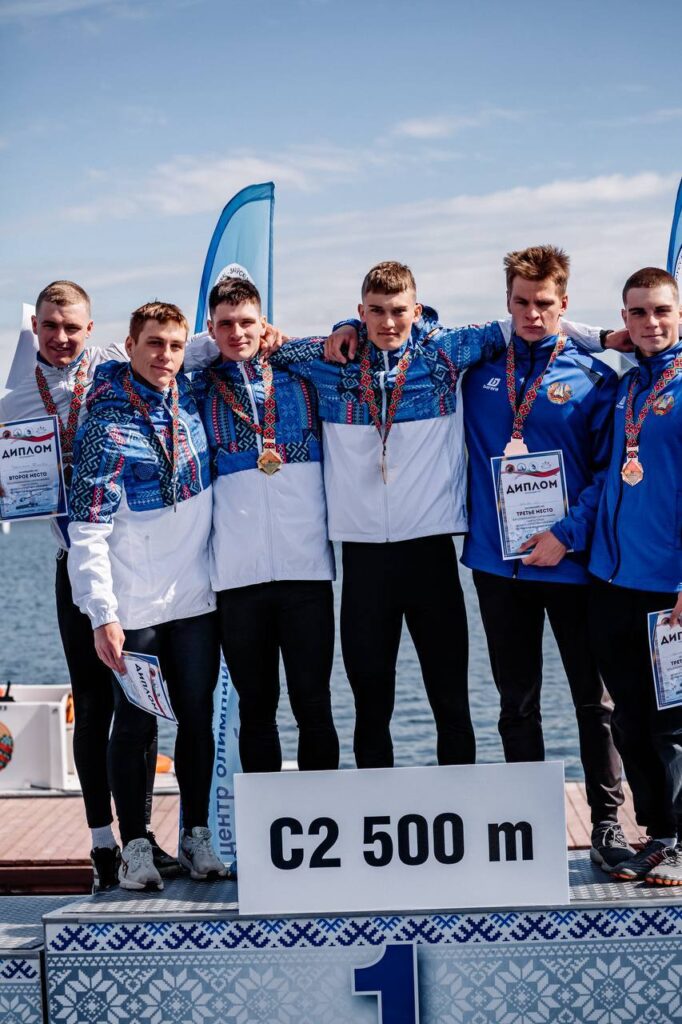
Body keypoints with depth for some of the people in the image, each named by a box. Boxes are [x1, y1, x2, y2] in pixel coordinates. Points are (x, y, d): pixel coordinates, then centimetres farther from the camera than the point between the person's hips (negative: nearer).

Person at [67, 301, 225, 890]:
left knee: (197, 719, 9)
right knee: (135, 724, 2)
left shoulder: (191, 399, 5)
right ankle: (135, 846, 13)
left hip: (196, 599, 5)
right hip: (134, 607, -4)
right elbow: (88, 531, -13)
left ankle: (196, 837, 21)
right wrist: (102, 615, -19)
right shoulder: (109, 424, -9)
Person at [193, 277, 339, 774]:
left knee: (313, 705, 1)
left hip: (306, 565, 0)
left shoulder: (301, 377, 9)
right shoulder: (198, 392, 9)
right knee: (256, 708, 8)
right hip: (238, 573, 1)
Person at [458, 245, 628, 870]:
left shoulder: (594, 378, -2)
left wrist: (568, 534, -15)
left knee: (594, 699, 5)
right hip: (497, 563, 3)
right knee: (517, 702, 11)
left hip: (571, 561, -3)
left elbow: (610, 470, -6)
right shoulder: (480, 374, 6)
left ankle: (607, 819, 15)